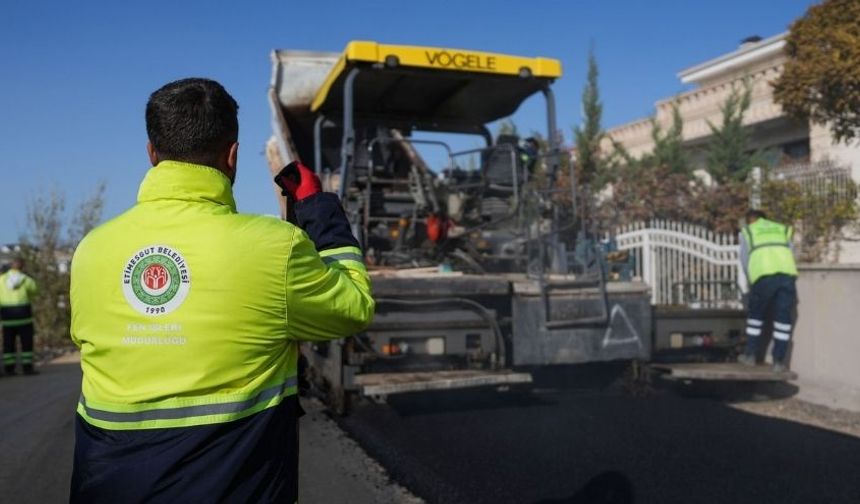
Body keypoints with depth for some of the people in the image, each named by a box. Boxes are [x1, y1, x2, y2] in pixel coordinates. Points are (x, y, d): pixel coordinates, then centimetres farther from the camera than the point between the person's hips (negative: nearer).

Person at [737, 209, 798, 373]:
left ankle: (750, 355, 21)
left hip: (763, 275, -1)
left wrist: (752, 281, 35)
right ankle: (779, 361, 8)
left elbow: (745, 261, 22)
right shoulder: (783, 229, 29)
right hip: (787, 273, 2)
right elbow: (791, 256, 24)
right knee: (783, 318, 7)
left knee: (755, 315, 15)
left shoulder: (747, 232, 24)